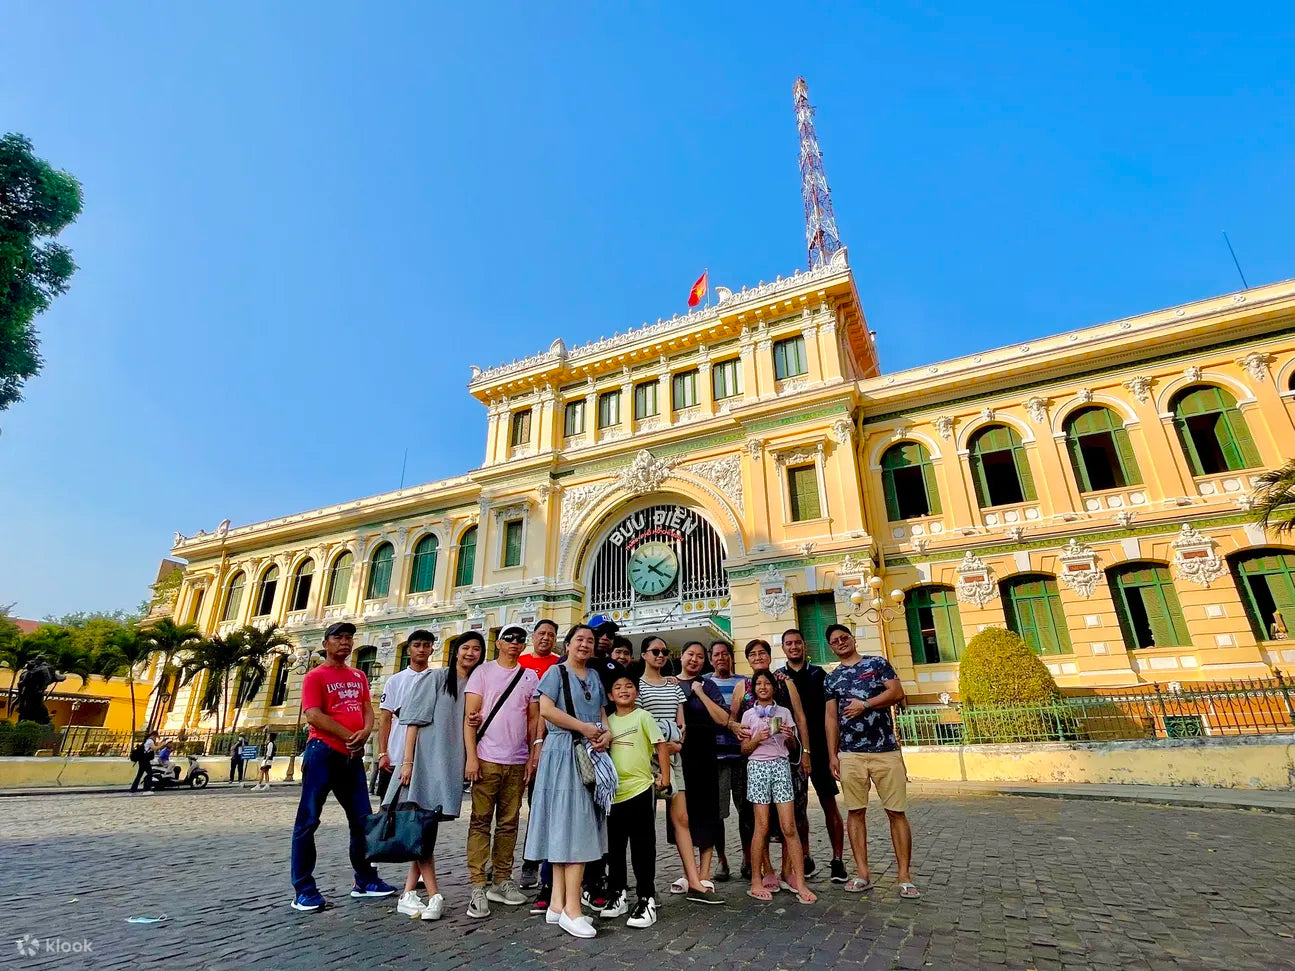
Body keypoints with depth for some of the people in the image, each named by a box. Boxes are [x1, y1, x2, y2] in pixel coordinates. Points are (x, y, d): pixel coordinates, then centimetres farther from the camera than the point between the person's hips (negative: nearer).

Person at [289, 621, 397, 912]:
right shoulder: (315, 676, -3)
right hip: (323, 753, -6)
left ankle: (365, 881, 21)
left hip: (353, 756, 7)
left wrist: (365, 733, -11)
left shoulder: (358, 676, 16)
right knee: (308, 820, 0)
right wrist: (350, 736, -15)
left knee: (362, 819, 10)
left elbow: (367, 710, 11)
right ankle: (304, 890, 9)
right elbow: (314, 716, -14)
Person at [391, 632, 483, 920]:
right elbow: (414, 720, -5)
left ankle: (409, 894, 15)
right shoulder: (435, 678, -1)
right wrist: (407, 761, -11)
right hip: (425, 758, -5)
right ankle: (434, 895, 2)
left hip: (450, 762, 5)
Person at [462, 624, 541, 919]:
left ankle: (502, 881, 21)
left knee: (509, 823, 10)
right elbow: (470, 717, -3)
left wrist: (533, 757, 5)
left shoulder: (530, 677, 10)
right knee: (481, 822, 1)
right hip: (487, 759, -3)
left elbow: (534, 720, 12)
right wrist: (471, 756, -10)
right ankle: (478, 887, 8)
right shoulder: (483, 672, 1)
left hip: (518, 761, 3)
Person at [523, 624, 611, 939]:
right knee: (571, 823, -9)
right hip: (563, 753, -6)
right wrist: (584, 727, -14)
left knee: (581, 824, 6)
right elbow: (546, 709, -13)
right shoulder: (556, 671, -1)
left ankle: (558, 904, 13)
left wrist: (606, 734, -3)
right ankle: (571, 907, -5)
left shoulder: (594, 676, 17)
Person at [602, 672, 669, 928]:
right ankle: (617, 895, 29)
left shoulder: (643, 717, -5)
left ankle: (646, 900, 11)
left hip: (640, 790, -5)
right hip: (614, 792, 5)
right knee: (614, 847, 14)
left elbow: (660, 745, -5)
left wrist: (665, 774, -11)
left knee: (642, 847, 2)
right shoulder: (608, 721, 8)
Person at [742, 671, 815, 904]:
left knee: (789, 827, -6)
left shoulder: (784, 712, 11)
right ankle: (756, 882, 7)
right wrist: (757, 738, -11)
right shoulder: (749, 715, 8)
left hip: (780, 765, 1)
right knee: (762, 826, -4)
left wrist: (789, 736, -9)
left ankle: (800, 882, -1)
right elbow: (744, 749, 7)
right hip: (757, 766, -1)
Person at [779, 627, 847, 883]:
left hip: (819, 746, -1)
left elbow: (831, 711, 4)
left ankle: (838, 859, 10)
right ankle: (805, 858, 19)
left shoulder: (818, 674, 5)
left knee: (828, 802, 2)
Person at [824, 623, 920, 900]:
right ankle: (862, 874, 12)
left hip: (886, 750, -2)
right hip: (850, 754, 2)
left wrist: (864, 704, -12)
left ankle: (905, 876, 8)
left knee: (897, 812, -1)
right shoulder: (831, 679, 11)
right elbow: (831, 718, 9)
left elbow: (897, 693, -6)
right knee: (855, 812, 4)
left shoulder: (878, 663, 6)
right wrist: (832, 755, 2)